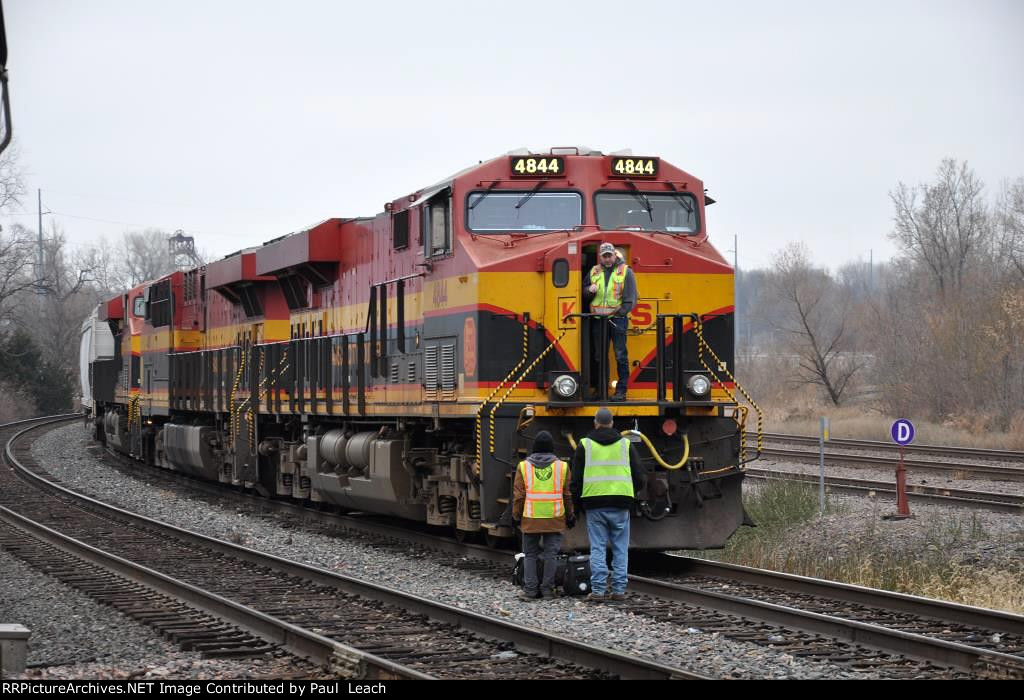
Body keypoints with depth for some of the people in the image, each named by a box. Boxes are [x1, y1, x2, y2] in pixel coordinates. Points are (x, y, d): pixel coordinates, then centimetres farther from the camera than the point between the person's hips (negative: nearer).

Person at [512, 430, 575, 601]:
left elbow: (518, 495, 1)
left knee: (530, 554, 7)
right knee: (551, 554, 5)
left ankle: (530, 590, 3)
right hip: (555, 519, 0)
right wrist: (570, 516, 13)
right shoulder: (562, 466, 1)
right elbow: (568, 495, 4)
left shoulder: (524, 466, 0)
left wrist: (517, 516, 10)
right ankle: (547, 588, 4)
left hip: (531, 519, 0)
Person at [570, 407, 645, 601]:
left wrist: (577, 501, 16)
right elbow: (639, 477, 8)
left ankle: (598, 590, -3)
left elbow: (576, 478, 2)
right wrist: (631, 493, 27)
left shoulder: (585, 445, 3)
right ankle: (619, 589, 3)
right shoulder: (626, 445, 7)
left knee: (597, 549, 1)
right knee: (620, 549, 6)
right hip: (620, 505, 1)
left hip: (594, 504, -1)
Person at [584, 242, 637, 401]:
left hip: (617, 318, -4)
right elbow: (584, 294, 20)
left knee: (621, 356, -6)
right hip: (598, 320, 4)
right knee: (598, 356, 8)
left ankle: (621, 391, -4)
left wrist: (619, 313, -14)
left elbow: (630, 298, -3)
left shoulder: (625, 272, 1)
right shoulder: (593, 272, 14)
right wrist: (589, 290, -3)